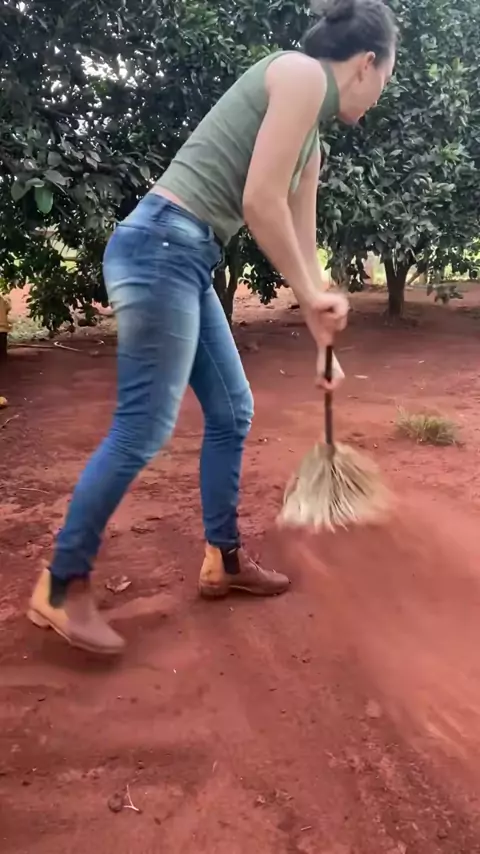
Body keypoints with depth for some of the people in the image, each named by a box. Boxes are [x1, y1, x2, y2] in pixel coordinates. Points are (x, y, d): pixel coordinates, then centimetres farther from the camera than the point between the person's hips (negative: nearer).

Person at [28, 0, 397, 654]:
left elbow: (302, 246, 26)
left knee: (233, 412, 13)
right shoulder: (302, 73, -6)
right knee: (144, 428, -8)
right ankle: (60, 588, 4)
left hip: (187, 261, 10)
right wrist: (311, 295, -4)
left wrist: (325, 344, 30)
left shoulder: (311, 138, 22)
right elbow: (260, 202, -15)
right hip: (161, 246, -10)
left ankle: (223, 560, 26)